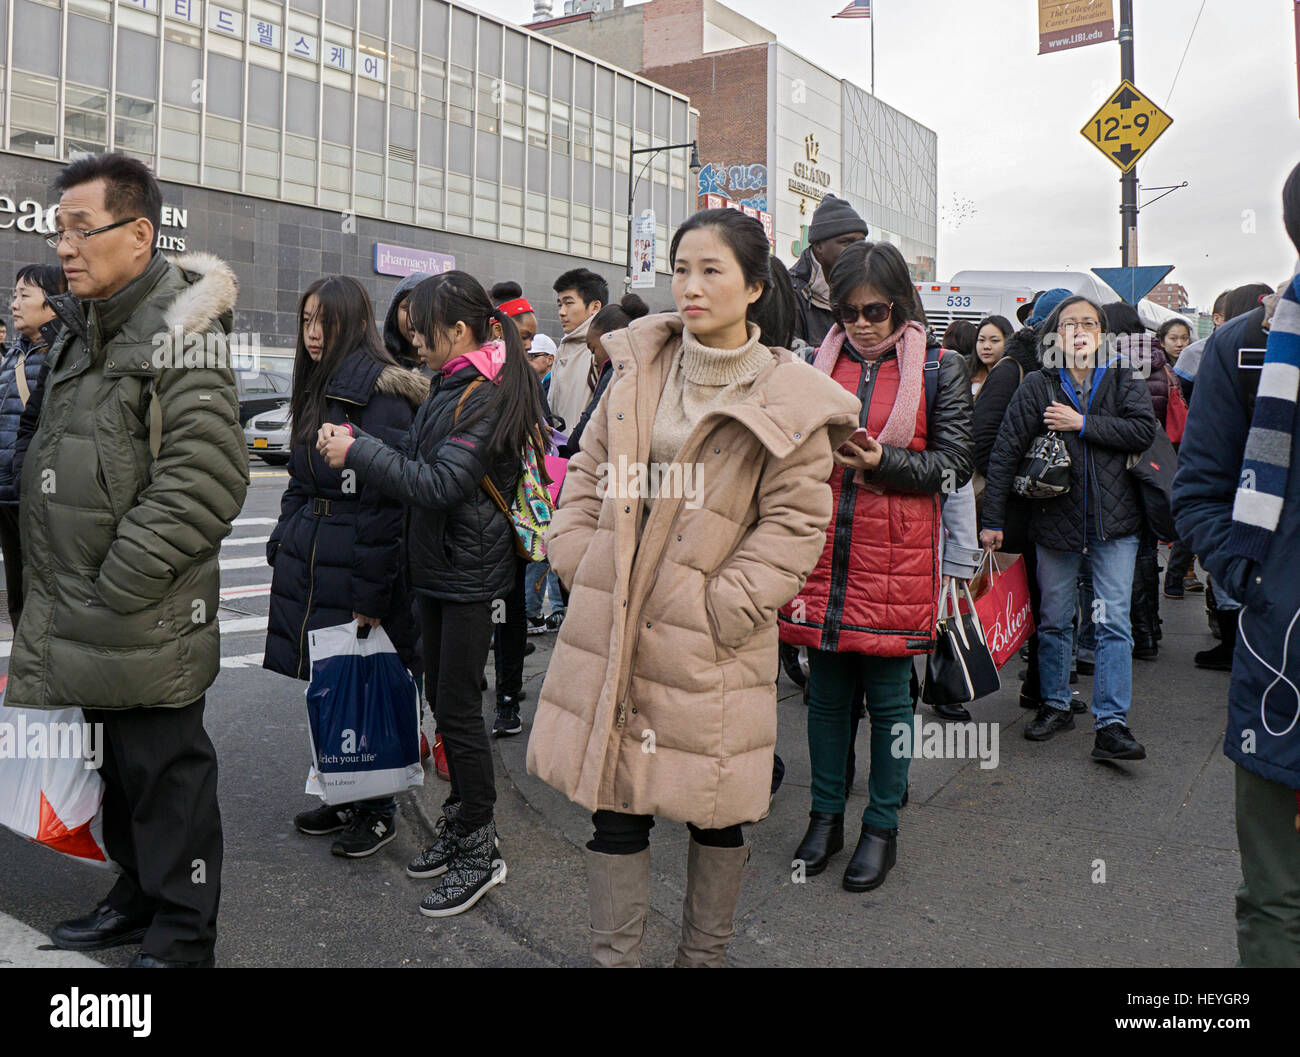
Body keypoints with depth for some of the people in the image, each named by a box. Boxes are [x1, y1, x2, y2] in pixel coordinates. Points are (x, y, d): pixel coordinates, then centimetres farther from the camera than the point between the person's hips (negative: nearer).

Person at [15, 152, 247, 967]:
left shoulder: (179, 329, -14)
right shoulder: (82, 332, 14)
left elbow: (204, 481, -23)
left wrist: (114, 585, -19)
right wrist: (60, 595, 15)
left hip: (151, 621, -9)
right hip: (85, 620, 9)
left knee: (167, 771, 2)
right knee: (119, 763, 20)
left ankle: (181, 937, 17)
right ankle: (138, 896, 37)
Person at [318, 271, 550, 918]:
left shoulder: (487, 396, -17)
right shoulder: (451, 386, 13)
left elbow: (440, 484, -24)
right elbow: (416, 459, 13)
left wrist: (358, 452, -20)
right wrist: (351, 443, -1)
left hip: (470, 572, -9)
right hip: (438, 564, 9)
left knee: (458, 710, -3)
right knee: (441, 698, 16)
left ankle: (479, 852, 11)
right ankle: (460, 823, 30)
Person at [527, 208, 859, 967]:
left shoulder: (786, 403, -7)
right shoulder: (640, 365, 6)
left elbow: (795, 521, -7)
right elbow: (592, 467, 14)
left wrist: (725, 604, -14)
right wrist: (576, 552, 3)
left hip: (706, 637, -3)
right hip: (611, 623, 4)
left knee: (713, 805, 12)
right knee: (614, 798, 11)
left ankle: (705, 954, 36)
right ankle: (615, 955, 28)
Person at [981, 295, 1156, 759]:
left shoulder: (1124, 381, 5)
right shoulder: (1037, 386, 2)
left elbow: (1144, 429, -11)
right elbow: (1005, 453, -1)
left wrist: (1082, 424, -14)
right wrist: (993, 519, -5)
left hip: (1114, 521, 0)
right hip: (1055, 518, 0)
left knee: (1114, 623, -4)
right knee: (1054, 620, 11)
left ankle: (1111, 725, -2)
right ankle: (1055, 705, 27)